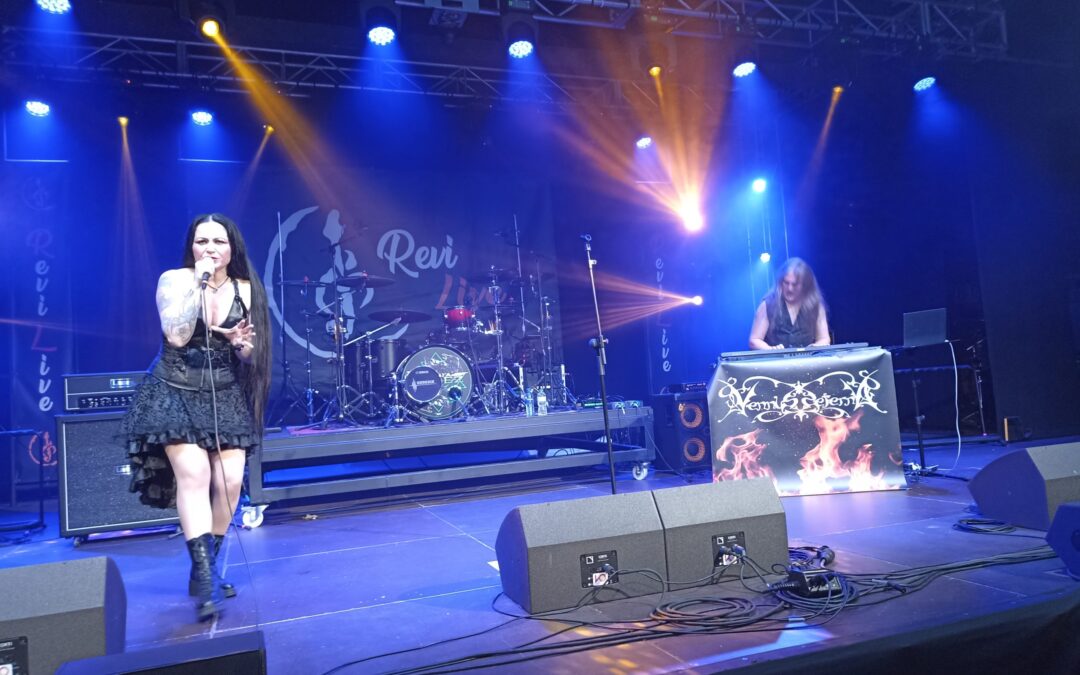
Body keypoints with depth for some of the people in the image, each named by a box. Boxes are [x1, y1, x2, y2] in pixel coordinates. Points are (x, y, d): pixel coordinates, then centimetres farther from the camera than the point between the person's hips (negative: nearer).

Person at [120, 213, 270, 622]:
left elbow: (250, 354, 7)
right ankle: (205, 579, -18)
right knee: (193, 474, -18)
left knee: (230, 481, -4)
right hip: (176, 392, -3)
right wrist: (199, 284, -21)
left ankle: (206, 568, 15)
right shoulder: (174, 280, -5)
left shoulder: (246, 289, 3)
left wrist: (242, 343, -17)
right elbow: (177, 336, -18)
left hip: (225, 396, 3)